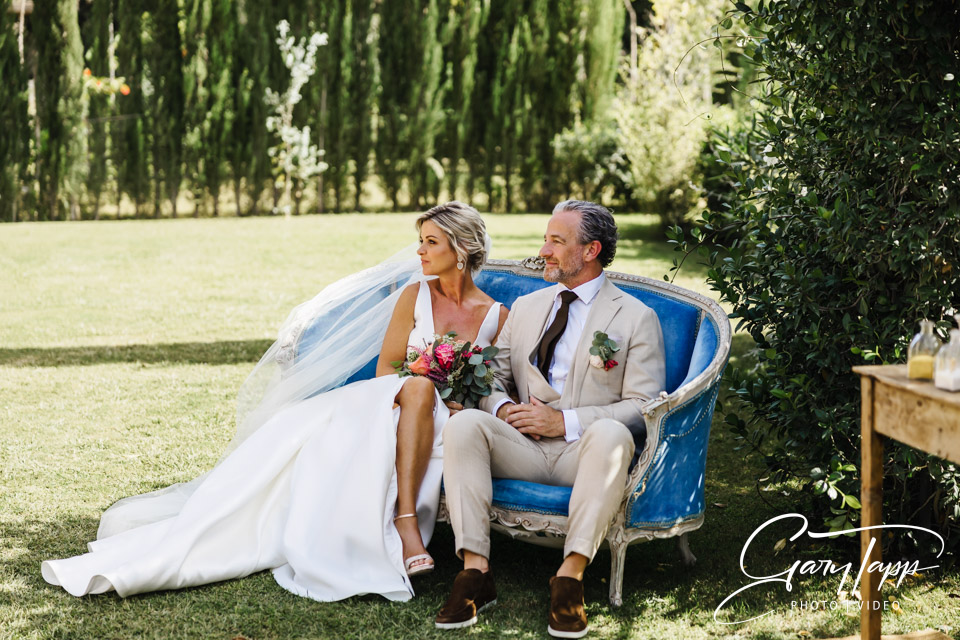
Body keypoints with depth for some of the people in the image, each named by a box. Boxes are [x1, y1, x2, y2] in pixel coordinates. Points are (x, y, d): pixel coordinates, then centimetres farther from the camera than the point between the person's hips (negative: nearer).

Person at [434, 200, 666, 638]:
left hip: (583, 453, -4)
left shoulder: (636, 318, 4)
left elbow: (643, 408, -4)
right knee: (464, 424, -25)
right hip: (523, 448, 4)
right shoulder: (525, 308, 20)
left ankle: (571, 576, -35)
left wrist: (565, 422, -15)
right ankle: (475, 570, -29)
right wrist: (502, 409, -6)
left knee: (611, 434, -38)